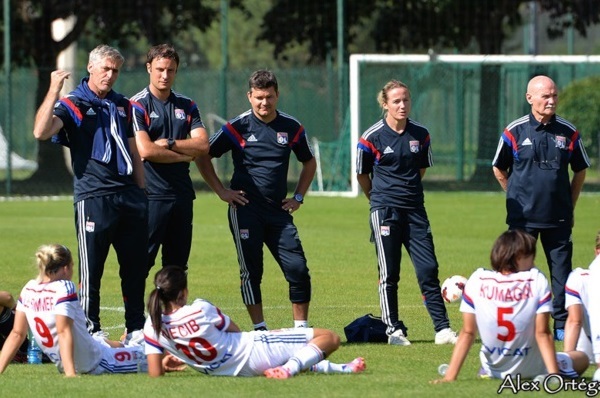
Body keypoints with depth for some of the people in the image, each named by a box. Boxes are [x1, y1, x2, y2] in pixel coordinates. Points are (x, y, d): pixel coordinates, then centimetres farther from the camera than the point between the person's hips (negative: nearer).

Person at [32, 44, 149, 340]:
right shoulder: (72, 104, -2)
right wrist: (53, 91, -26)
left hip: (130, 196, 6)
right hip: (93, 198, -6)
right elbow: (41, 131, -21)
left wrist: (140, 191, 18)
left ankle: (136, 329, 18)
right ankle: (91, 332, 4)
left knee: (136, 267, 9)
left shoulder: (122, 105, 18)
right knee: (91, 269, -2)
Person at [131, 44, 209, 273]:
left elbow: (203, 145, 2)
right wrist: (183, 155, -4)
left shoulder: (187, 106, 13)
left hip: (182, 193, 6)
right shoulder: (138, 105, -4)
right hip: (151, 193, -6)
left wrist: (170, 144, -10)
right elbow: (145, 151, -15)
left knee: (177, 265, 7)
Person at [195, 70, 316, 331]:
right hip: (245, 209, -3)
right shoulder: (238, 127, -2)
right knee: (251, 271, -2)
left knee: (298, 269, -6)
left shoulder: (292, 128, 6)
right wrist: (222, 192, -1)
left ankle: (301, 328, 3)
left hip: (279, 211, 3)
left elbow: (309, 162, 23)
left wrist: (298, 197, 13)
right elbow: (203, 157, 4)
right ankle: (260, 329, 5)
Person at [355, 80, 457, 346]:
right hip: (385, 211, -3)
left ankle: (443, 329, -2)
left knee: (428, 269, -2)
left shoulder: (420, 134, 5)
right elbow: (362, 174, 7)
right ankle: (393, 330, 8)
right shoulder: (372, 137, -5)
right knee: (389, 274, 1)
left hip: (415, 209, 3)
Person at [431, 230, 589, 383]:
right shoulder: (537, 281, -16)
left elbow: (467, 333, -12)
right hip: (531, 371, -4)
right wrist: (554, 375, -19)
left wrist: (450, 376, -11)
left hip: (492, 371, 4)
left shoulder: (476, 280, -11)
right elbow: (543, 333, -19)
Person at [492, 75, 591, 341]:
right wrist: (517, 198, 8)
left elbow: (580, 170, 14)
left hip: (558, 218, 2)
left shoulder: (568, 133, 3)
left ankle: (562, 326, 8)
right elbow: (499, 169, 10)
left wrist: (570, 207, 12)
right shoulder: (515, 132, -2)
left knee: (562, 271, 2)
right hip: (522, 217, -2)